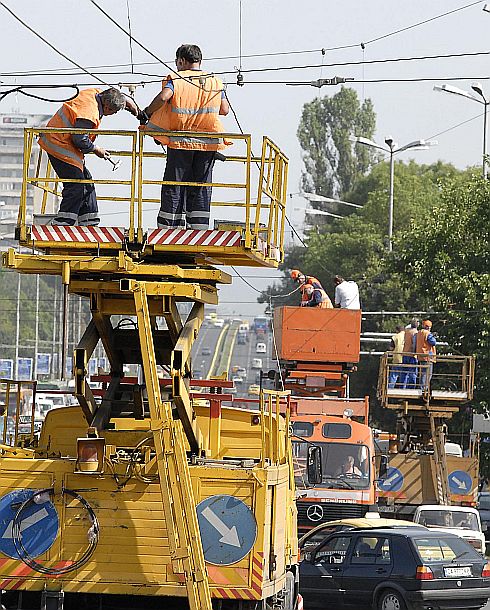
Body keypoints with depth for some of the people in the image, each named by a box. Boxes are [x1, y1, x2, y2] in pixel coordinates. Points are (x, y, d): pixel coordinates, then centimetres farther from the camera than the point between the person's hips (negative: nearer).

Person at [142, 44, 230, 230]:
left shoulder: (176, 79, -3)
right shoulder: (215, 82, 7)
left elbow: (164, 96, -22)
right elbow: (224, 110, 3)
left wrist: (149, 111, -7)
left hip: (180, 142, -2)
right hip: (208, 144, 2)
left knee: (174, 187, 5)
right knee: (201, 187, 8)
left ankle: (168, 227, 5)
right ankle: (198, 226, 5)